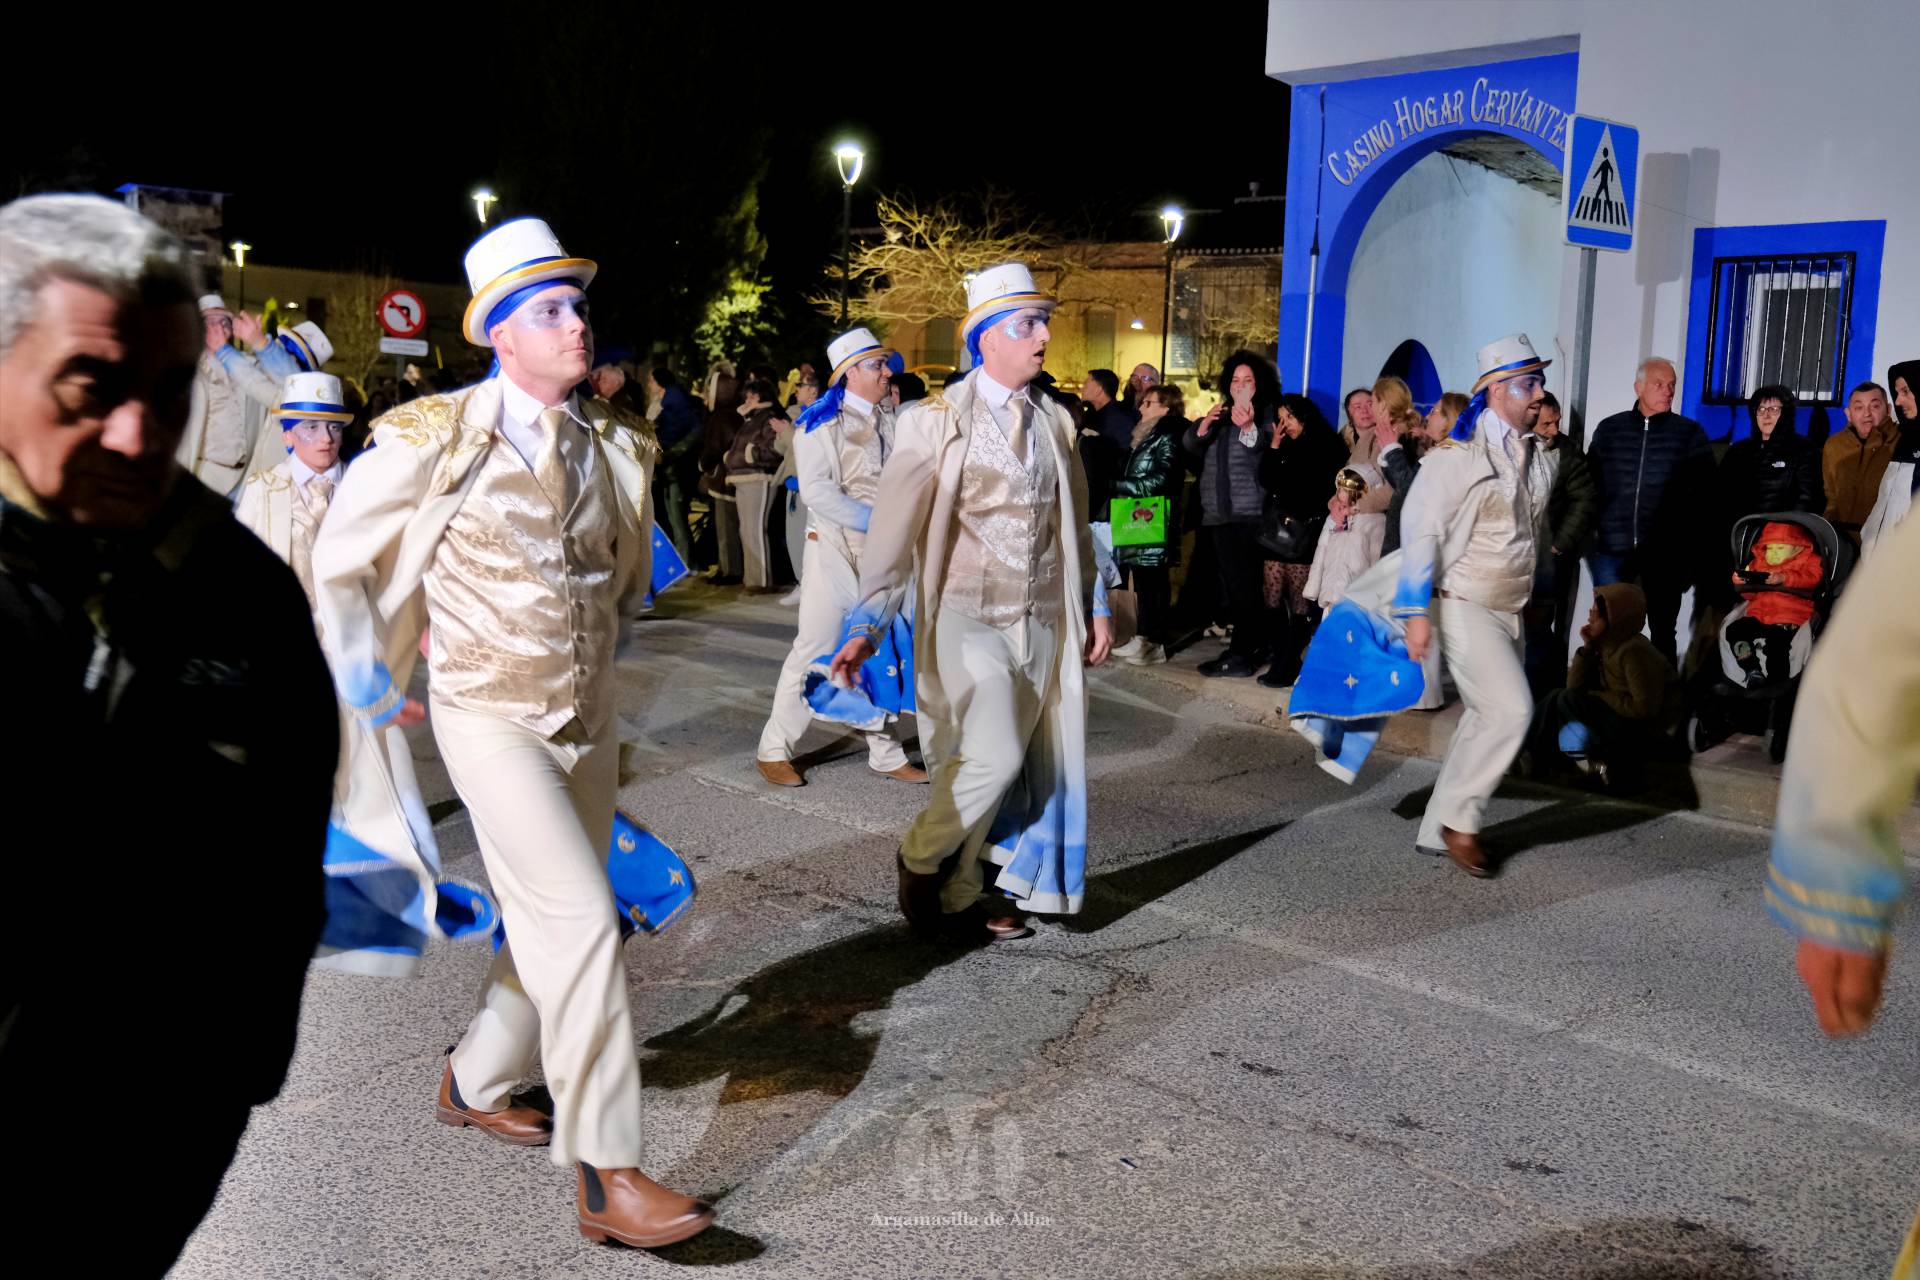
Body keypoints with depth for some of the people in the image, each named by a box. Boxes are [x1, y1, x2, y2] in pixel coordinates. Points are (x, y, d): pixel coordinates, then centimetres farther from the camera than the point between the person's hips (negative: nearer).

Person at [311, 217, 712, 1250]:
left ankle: (475, 1084, 39)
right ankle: (602, 1174, -8)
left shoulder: (616, 446, 4)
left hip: (587, 718, 6)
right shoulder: (435, 439, -11)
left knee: (551, 927, 15)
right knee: (580, 919, -16)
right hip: (491, 718, -6)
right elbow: (339, 557, 2)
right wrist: (364, 675, 5)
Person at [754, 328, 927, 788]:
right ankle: (774, 750, 9)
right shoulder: (820, 421, -6)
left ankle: (887, 753, 19)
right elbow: (815, 489, -15)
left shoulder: (887, 421, 12)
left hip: (882, 552, 6)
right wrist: (872, 520, -19)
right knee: (815, 648, -4)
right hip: (835, 548, -6)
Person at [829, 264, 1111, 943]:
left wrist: (1095, 604, 16)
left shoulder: (1055, 422, 9)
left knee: (1034, 765, 6)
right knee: (993, 754, -16)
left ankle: (962, 892, 24)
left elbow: (1075, 521, 17)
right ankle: (922, 863, 11)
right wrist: (867, 625, -15)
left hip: (1044, 623, 5)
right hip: (968, 620, -5)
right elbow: (896, 527, -9)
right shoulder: (935, 422, -6)